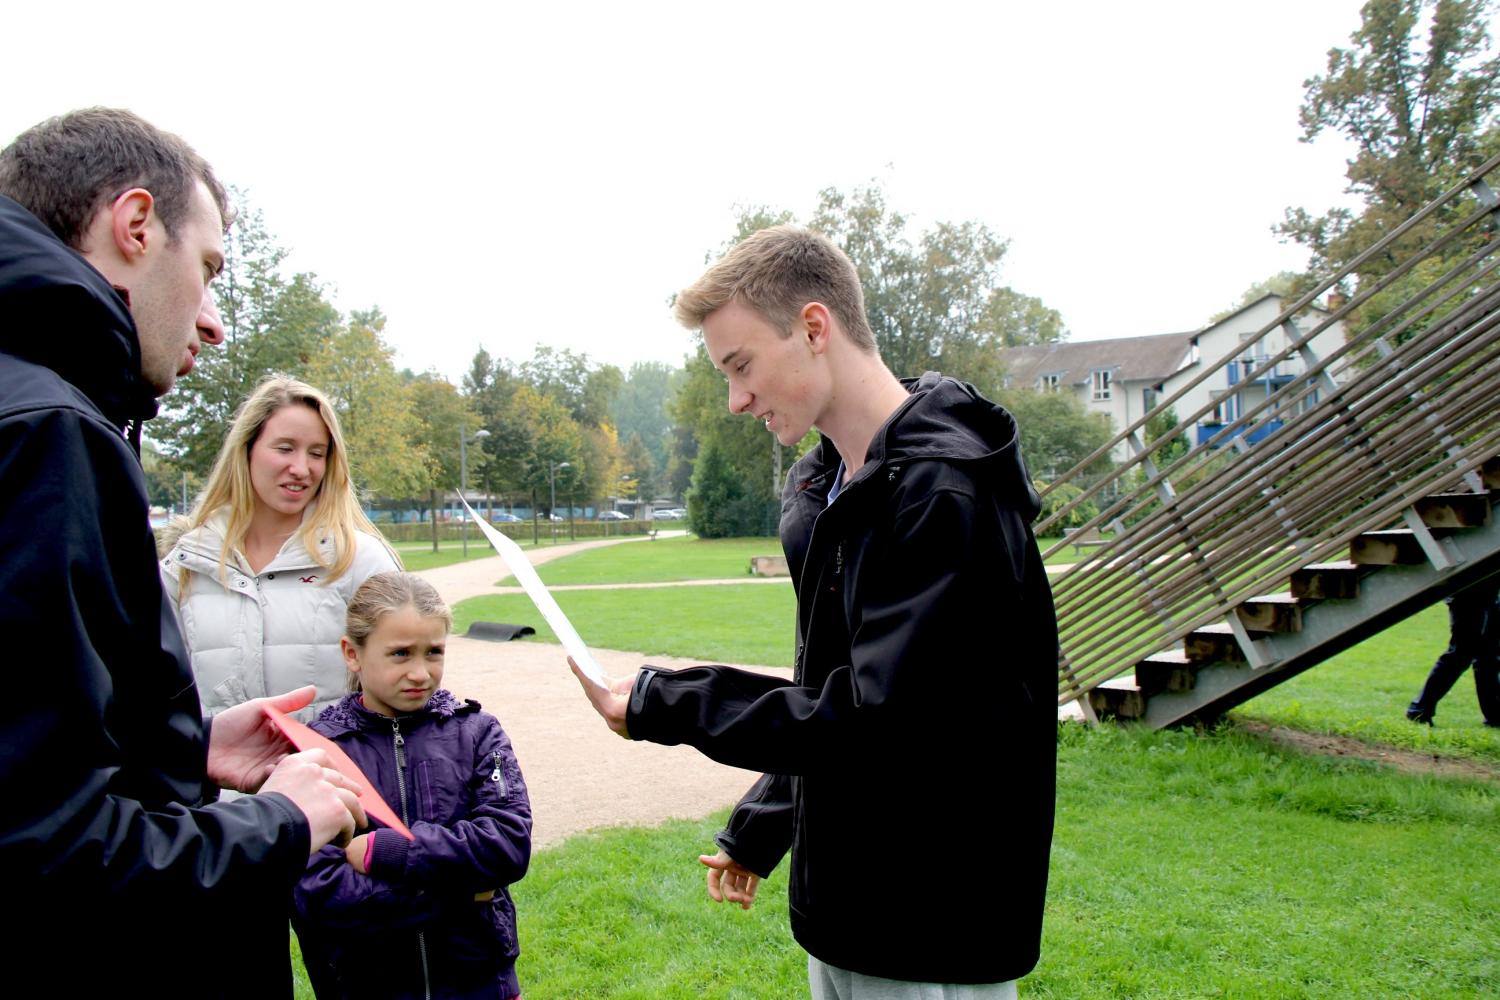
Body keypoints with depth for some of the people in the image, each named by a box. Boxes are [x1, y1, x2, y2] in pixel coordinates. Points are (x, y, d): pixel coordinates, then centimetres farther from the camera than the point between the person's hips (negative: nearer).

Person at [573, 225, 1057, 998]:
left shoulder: (945, 491, -23)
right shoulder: (818, 485, 6)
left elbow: (878, 718, -26)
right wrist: (756, 829, 17)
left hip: (936, 934, -8)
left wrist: (663, 706, -20)